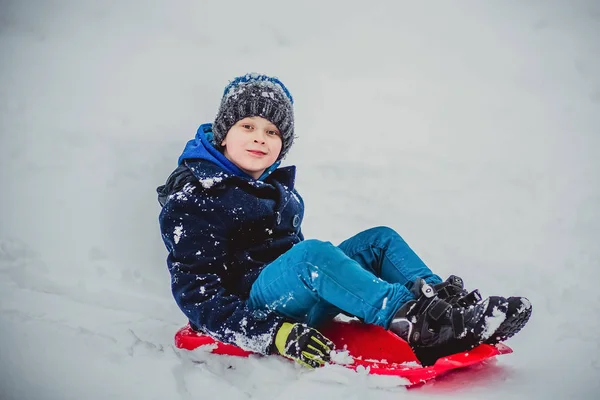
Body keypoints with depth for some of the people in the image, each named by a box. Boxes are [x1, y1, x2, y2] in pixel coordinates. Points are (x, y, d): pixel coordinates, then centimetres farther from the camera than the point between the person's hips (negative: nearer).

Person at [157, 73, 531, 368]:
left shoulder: (278, 186, 17)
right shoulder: (192, 198, -9)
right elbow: (195, 291, -16)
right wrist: (272, 334, -28)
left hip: (299, 291, 8)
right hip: (250, 304, -8)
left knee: (381, 239, -4)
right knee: (312, 254, -35)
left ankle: (443, 300, -30)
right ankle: (421, 327, -46)